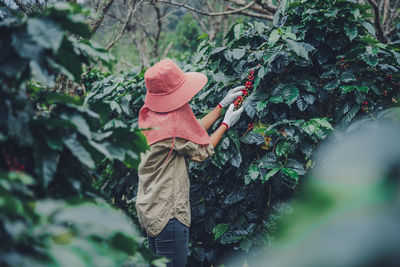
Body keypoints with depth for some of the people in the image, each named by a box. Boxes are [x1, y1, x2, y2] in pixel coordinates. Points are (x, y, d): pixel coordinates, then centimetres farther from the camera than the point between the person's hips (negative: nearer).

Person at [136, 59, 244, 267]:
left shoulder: (151, 115, 5)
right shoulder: (171, 125, -24)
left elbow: (194, 130, 14)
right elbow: (201, 151, -8)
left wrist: (223, 104, 19)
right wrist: (227, 124, 5)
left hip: (151, 210, 10)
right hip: (168, 214, -10)